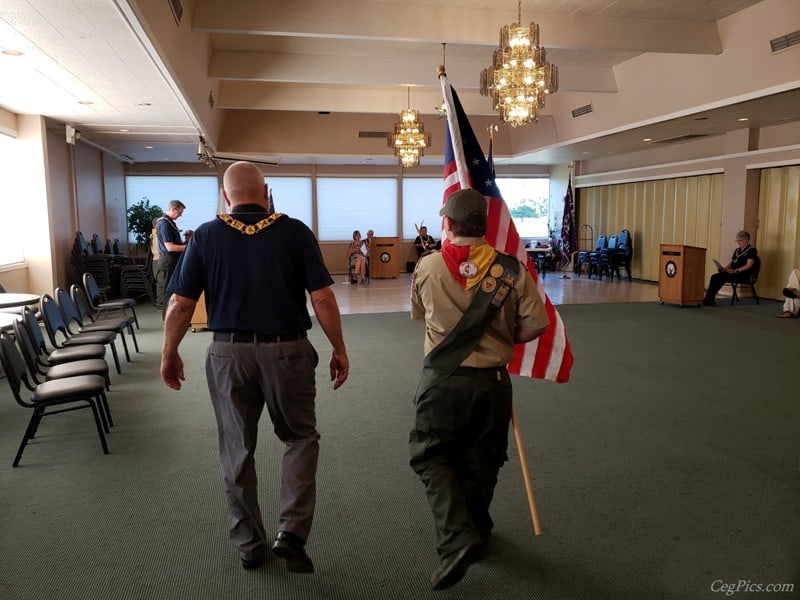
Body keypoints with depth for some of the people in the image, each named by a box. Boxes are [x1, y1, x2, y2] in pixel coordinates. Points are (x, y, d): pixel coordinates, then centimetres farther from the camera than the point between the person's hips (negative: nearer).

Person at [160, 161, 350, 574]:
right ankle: (291, 532, 9)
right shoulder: (294, 232, -4)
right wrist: (339, 349, 3)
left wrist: (169, 354, 12)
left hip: (229, 353, 2)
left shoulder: (206, 236, 0)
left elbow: (180, 304, -1)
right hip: (286, 350, -1)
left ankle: (249, 545, 29)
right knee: (300, 437, 19)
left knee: (237, 450, 16)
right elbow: (322, 299, -7)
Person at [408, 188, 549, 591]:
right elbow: (536, 326, -6)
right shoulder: (512, 270, -6)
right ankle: (476, 534, 35)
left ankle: (457, 539, -4)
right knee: (481, 463, 18)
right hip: (492, 381, 2)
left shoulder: (426, 268, -5)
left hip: (442, 380, -2)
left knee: (432, 456, 11)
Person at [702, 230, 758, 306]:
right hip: (733, 273, 8)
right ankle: (708, 300, -27)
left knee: (720, 278, -29)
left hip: (743, 274, -8)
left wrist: (736, 270, -22)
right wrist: (724, 268, 2)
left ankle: (709, 300, -27)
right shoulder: (737, 250, 23)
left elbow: (749, 265, -13)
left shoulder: (751, 250, -2)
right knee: (714, 277, -18)